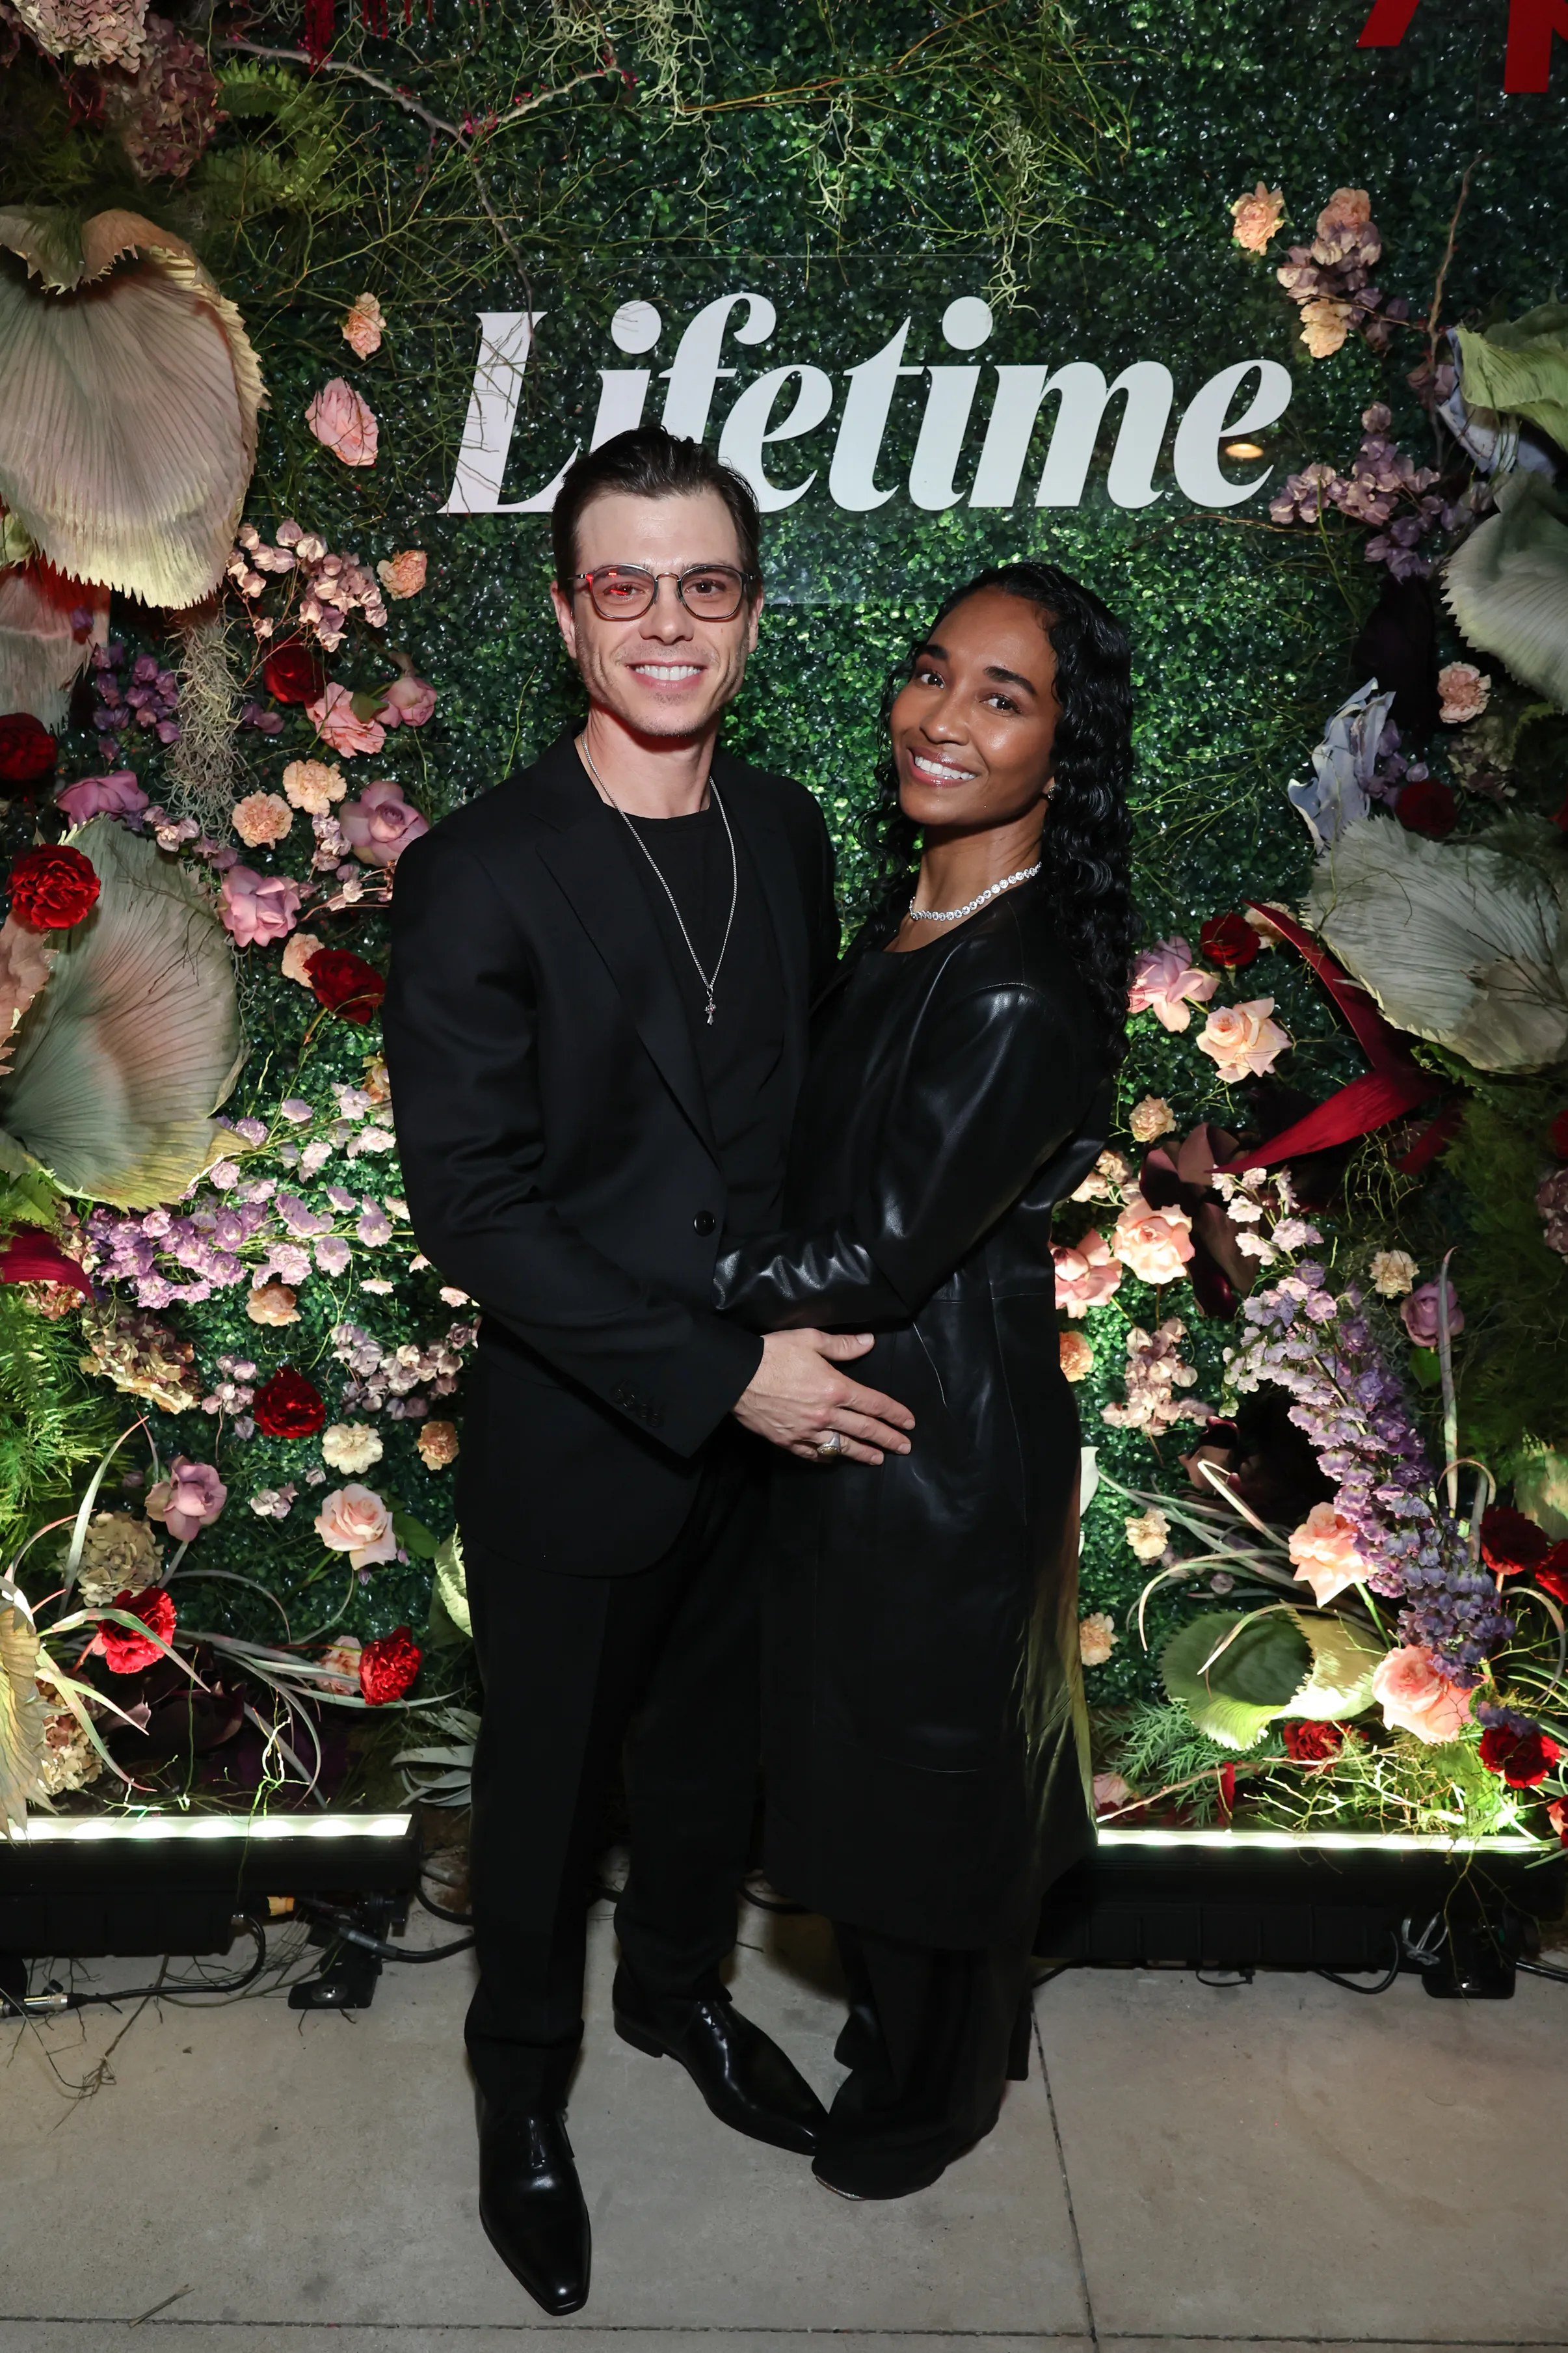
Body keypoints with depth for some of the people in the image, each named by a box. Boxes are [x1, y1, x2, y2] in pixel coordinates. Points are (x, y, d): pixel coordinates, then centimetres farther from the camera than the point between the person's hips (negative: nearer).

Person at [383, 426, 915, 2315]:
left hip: (768, 1413, 5)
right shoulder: (479, 877, -19)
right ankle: (522, 2082, 44)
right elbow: (473, 1205, -21)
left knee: (716, 1739, 24)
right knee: (550, 1778, 17)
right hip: (577, 1441, -4)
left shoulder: (786, 833, -1)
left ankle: (679, 1988, 52)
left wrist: (807, 1340, 2)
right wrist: (721, 1374, -22)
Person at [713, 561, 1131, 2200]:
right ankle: (901, 2017, 53)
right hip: (849, 1405, 8)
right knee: (858, 1742, 26)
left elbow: (883, 1249, -25)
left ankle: (937, 2089, 44)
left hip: (944, 1445, -8)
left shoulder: (1025, 987, -27)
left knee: (929, 1769, 15)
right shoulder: (905, 917, 1)